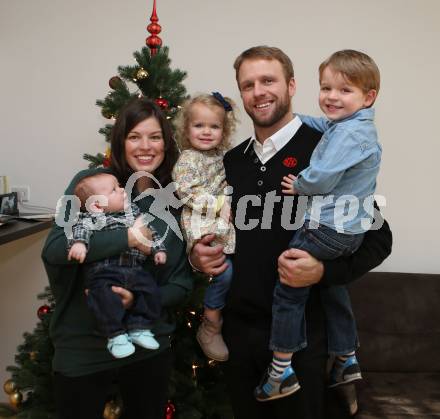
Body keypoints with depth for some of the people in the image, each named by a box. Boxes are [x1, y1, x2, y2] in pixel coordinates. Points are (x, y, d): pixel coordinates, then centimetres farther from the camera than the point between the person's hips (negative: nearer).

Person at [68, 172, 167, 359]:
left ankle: (139, 329, 4)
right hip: (103, 271, -4)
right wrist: (79, 242, -34)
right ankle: (116, 335, -13)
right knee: (104, 295, -28)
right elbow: (81, 229, -14)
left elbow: (149, 230, 26)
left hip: (134, 268, 5)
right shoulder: (91, 217, 4)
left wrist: (158, 248, 18)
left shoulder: (133, 211, 19)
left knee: (150, 290, -11)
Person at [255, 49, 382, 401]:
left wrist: (298, 185, -8)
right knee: (333, 289, 23)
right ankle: (346, 361, 37)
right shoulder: (350, 126, 10)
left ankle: (281, 372, 8)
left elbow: (321, 178, -27)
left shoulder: (350, 132, -22)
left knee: (288, 290, 0)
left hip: (326, 229, -10)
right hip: (349, 229, 10)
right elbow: (322, 125, 30)